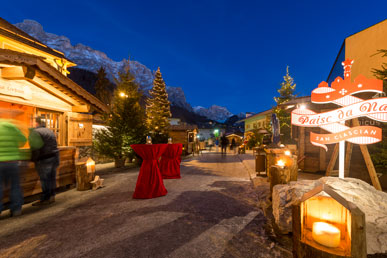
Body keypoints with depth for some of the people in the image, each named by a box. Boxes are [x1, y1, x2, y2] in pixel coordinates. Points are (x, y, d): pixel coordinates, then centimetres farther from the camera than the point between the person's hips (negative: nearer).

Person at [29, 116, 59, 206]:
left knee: (45, 179, -1)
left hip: (44, 159, -8)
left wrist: (33, 159, -8)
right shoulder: (50, 131, 15)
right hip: (54, 156, 8)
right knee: (52, 178, 12)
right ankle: (51, 197, 20)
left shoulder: (35, 132, -9)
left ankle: (45, 199, 7)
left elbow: (35, 148, -16)